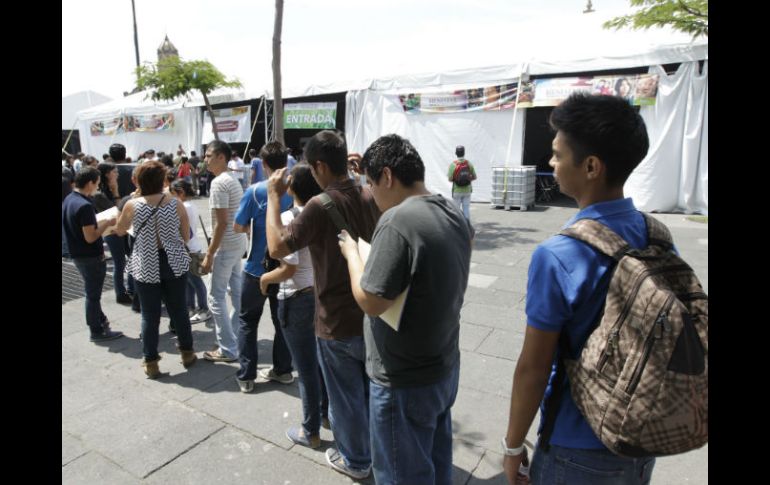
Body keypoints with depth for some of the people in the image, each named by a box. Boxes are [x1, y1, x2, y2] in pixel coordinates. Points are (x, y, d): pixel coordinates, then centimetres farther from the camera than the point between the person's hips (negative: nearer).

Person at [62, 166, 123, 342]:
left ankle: (99, 319, 38)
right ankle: (97, 331, 17)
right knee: (93, 294, 4)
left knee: (92, 292, 23)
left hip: (77, 254, 9)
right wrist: (107, 223, -14)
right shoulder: (85, 205, -25)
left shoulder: (68, 200, 4)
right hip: (91, 256, -9)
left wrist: (99, 222, 9)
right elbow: (90, 237, -24)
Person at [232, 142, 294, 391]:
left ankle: (246, 376, 15)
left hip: (257, 267, -3)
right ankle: (283, 369, 26)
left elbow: (238, 227, -8)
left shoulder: (255, 191, -13)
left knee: (247, 321, 12)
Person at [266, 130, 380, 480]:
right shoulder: (370, 197, -3)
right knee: (372, 390, 25)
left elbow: (277, 248, -22)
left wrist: (273, 197, -13)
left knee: (347, 397, 15)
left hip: (338, 323, -6)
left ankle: (356, 461, 36)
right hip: (371, 315, 6)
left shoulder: (320, 205, -23)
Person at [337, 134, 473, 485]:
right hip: (445, 367, 8)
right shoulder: (453, 212, 1)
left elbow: (370, 302, -24)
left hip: (405, 382, -8)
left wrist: (352, 253, -8)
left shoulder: (398, 220, -26)